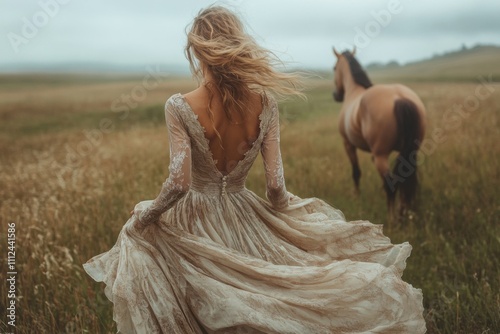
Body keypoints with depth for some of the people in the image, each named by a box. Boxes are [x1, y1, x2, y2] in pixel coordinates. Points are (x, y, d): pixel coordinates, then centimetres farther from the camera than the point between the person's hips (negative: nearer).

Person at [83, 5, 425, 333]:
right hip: (245, 221, 2)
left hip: (195, 225, -2)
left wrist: (146, 213, -3)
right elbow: (276, 186, -9)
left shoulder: (180, 107, -18)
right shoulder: (266, 104, -10)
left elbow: (178, 184, -21)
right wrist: (283, 210, 12)